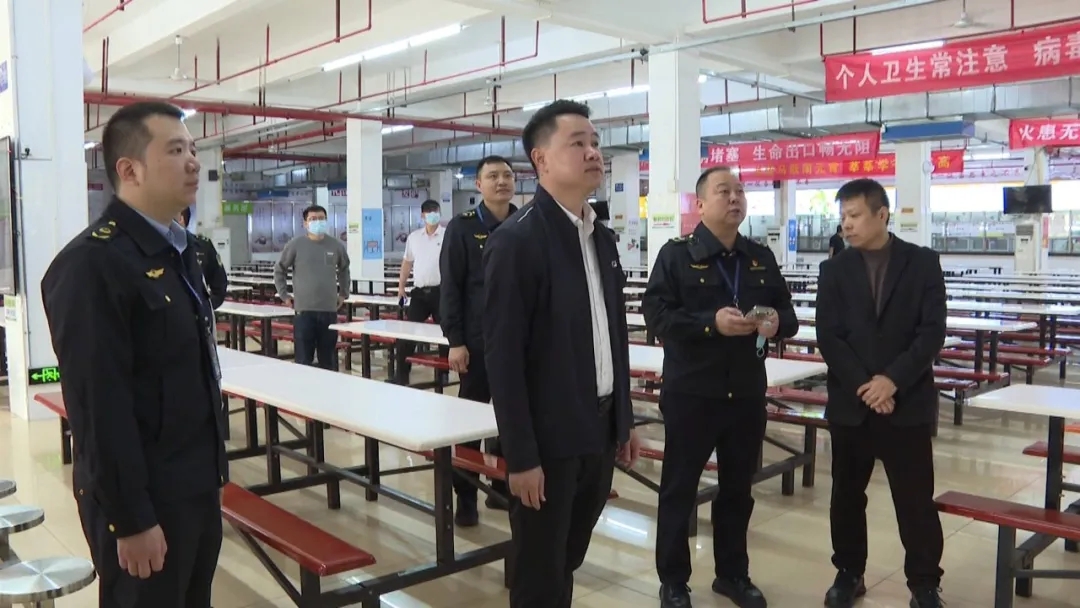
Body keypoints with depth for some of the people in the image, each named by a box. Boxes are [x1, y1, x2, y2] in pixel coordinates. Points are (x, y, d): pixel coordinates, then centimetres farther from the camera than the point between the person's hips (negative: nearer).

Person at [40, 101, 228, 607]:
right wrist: (131, 518, -20)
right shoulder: (90, 265, -20)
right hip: (142, 498, -8)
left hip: (197, 484, 9)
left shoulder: (178, 250, 10)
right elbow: (99, 404, -22)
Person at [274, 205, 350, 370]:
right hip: (304, 310, -2)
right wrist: (284, 295, 6)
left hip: (329, 310, 2)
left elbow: (344, 269, 22)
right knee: (303, 359, 1)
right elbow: (279, 270, 9)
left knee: (329, 359, 10)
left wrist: (343, 293, 18)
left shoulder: (336, 245, 5)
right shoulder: (295, 244, -2)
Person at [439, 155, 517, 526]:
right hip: (479, 340, -3)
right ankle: (465, 497, 14)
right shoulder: (462, 227, -2)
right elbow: (450, 287, -5)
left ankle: (502, 486, 25)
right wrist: (455, 341, -11)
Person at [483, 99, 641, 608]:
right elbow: (502, 356, -17)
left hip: (599, 431, 7)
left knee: (567, 562, 21)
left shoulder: (603, 239, 10)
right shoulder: (516, 240, -15)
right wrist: (521, 455, -17)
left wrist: (624, 421, 14)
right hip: (549, 437, -7)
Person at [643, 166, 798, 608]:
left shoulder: (761, 258, 10)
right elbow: (656, 315, -15)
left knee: (738, 488, 16)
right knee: (679, 487, 6)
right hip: (690, 392, -5)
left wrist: (777, 321, -13)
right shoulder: (677, 255, -6)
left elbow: (788, 313, 10)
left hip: (747, 393, 5)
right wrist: (711, 323, -26)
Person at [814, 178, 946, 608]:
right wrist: (863, 385, -14)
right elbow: (828, 338, -3)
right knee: (847, 495, 11)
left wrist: (892, 380, -16)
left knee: (916, 500, 5)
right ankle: (849, 573, 27)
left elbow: (932, 331, -6)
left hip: (908, 402, -2)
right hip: (850, 403, 2)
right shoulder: (834, 270, 4)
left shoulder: (923, 263, 1)